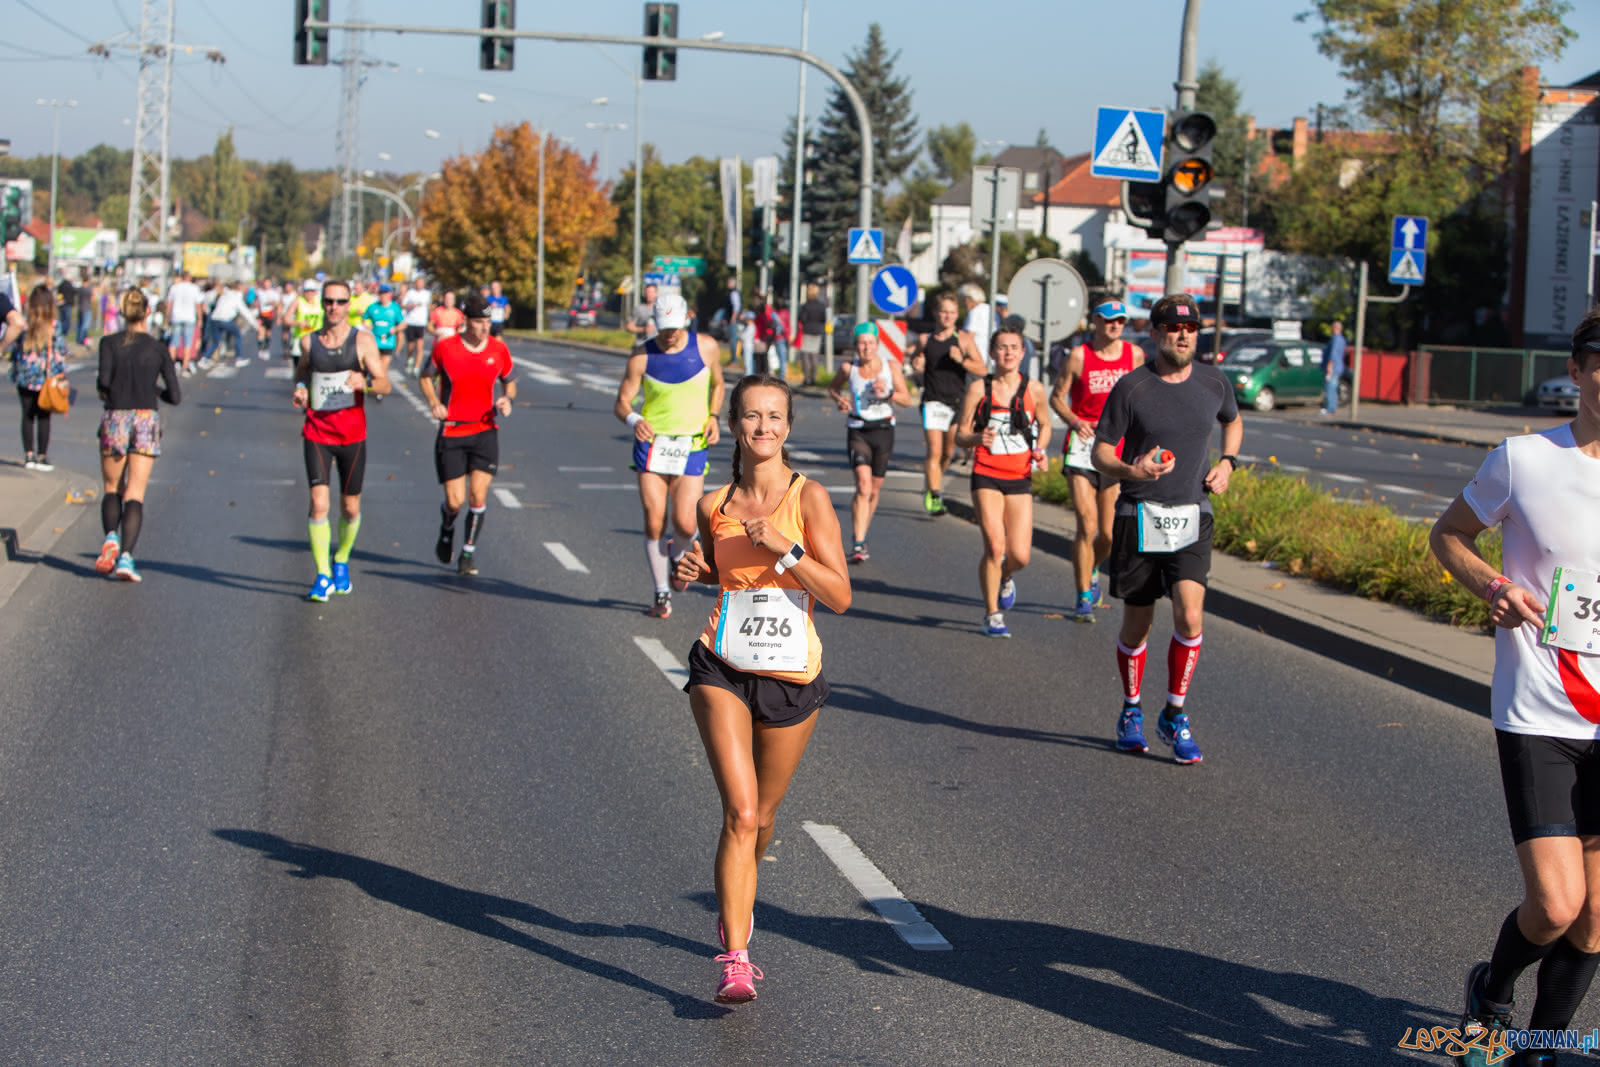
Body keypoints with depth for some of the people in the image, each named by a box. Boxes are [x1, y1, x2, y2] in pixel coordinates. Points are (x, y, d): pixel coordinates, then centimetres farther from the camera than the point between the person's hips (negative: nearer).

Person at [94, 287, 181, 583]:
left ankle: (111, 537, -12)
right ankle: (126, 556, -17)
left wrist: (103, 390, 7)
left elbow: (104, 378, -15)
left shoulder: (110, 343, 0)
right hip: (147, 419, 0)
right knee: (134, 495, -2)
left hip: (115, 418, 0)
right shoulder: (158, 349, 3)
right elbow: (175, 396, 1)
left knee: (112, 490, 16)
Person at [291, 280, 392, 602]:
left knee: (351, 508, 8)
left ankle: (341, 562, 35)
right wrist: (300, 390, 0)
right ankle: (323, 577, -9)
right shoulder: (308, 342, 5)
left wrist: (365, 382, -27)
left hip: (352, 433, 0)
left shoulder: (362, 339, -2)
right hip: (317, 432, 0)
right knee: (318, 503, -14)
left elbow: (385, 384, -5)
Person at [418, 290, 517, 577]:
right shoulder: (445, 346, -7)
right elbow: (425, 376, 9)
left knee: (478, 495, -10)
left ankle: (469, 551, 8)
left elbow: (509, 382, 15)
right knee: (455, 501, -3)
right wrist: (434, 403, -8)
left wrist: (507, 399, -7)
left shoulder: (499, 349, -1)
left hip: (485, 430, 1)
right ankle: (447, 529, 33)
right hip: (451, 432, -1)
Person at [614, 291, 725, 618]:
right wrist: (633, 420, -24)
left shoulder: (706, 347, 0)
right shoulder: (642, 355, -3)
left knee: (685, 524, -11)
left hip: (692, 447, 0)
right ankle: (662, 594, 12)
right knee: (654, 523, -4)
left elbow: (717, 384, 17)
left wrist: (713, 416, -1)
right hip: (652, 443, 0)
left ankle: (677, 555, 26)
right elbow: (621, 402, -2)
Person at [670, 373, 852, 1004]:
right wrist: (692, 572, 1)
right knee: (740, 813, -16)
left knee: (762, 817, 16)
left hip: (792, 675, 0)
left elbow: (840, 596, -10)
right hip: (723, 668, 0)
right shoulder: (713, 506, 2)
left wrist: (784, 548, -21)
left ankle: (734, 905, 47)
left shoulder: (809, 497, -6)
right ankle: (735, 960, -15)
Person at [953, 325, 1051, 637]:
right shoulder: (978, 389, -1)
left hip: (1020, 478, 2)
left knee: (1020, 556, -4)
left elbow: (1045, 424, 19)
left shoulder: (1034, 390, 3)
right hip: (987, 477, -2)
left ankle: (1005, 577, 34)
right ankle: (992, 615, 4)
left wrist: (1040, 450, 0)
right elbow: (960, 435, 2)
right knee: (995, 547, -13)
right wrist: (977, 438, -20)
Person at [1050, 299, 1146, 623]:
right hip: (1082, 444, -3)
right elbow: (1057, 397, 2)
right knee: (1087, 526, -10)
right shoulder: (1079, 356, -4)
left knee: (1109, 534, 3)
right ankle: (1084, 598, 1)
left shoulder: (1135, 354, 5)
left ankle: (1092, 570, 36)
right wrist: (1074, 421, -16)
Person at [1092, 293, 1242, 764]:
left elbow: (1232, 422, 27)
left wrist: (1227, 463, 10)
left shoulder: (1214, 383, 4)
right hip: (1139, 517, -2)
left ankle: (1174, 715, 3)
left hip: (1192, 516, 2)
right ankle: (1131, 711, 30)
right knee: (1137, 624, 7)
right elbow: (1101, 451, -5)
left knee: (1190, 616, -14)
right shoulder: (1131, 387, -7)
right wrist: (1130, 470, -25)